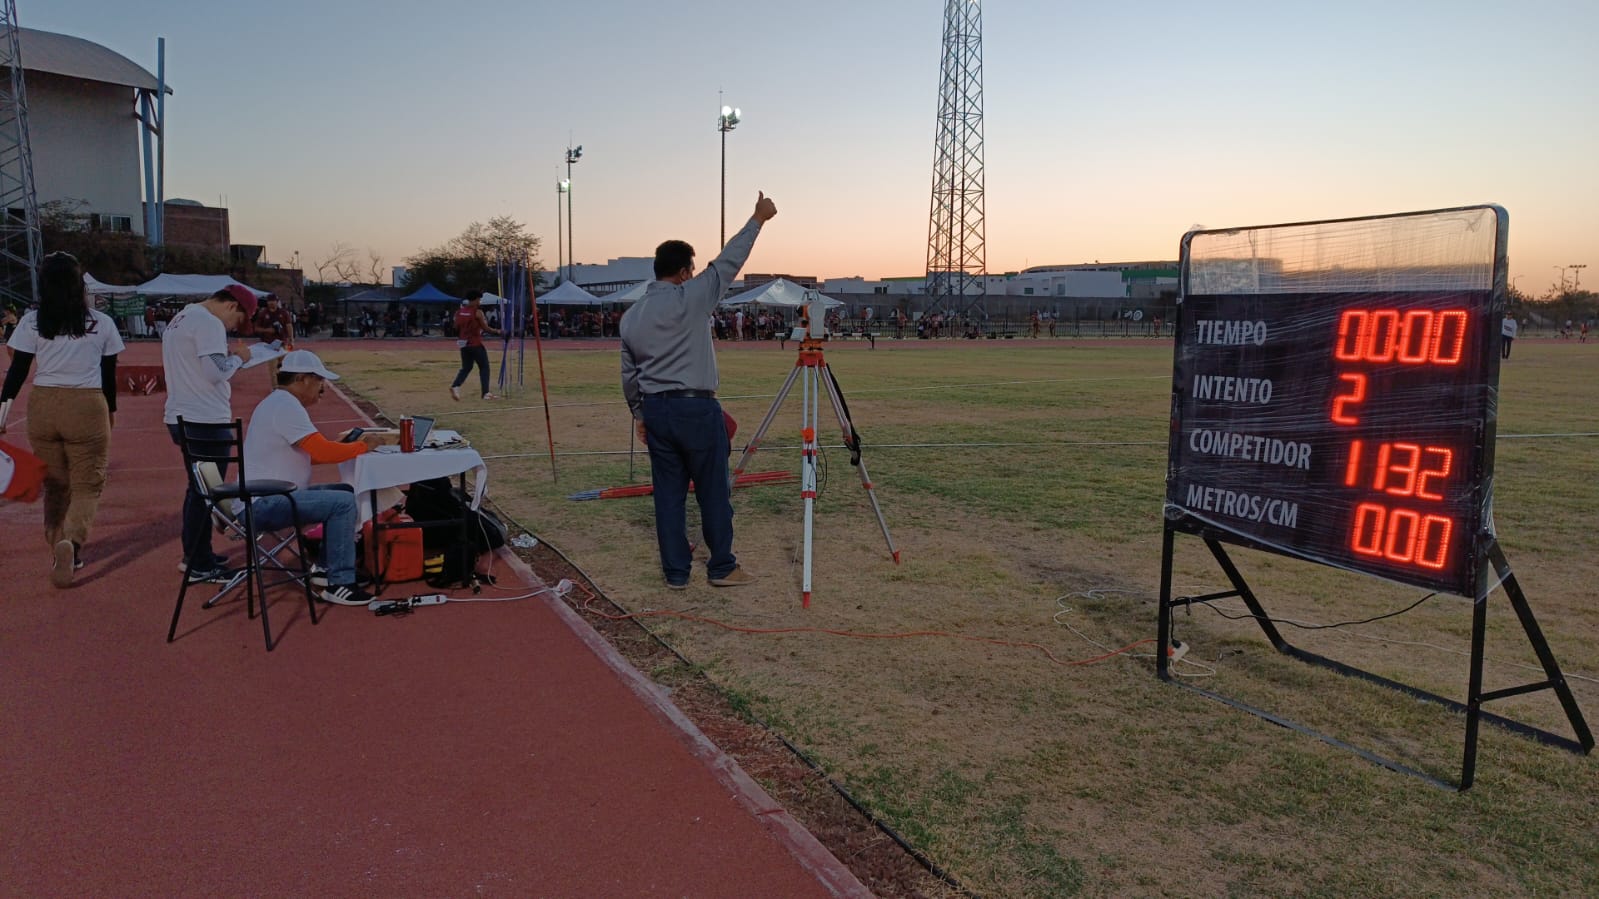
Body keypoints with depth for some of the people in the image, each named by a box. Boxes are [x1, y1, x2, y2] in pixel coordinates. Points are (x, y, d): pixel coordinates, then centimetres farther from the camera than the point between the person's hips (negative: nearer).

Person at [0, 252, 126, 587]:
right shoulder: (102, 323, -1)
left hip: (42, 406, 2)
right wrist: (111, 409, 19)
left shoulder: (31, 322, 0)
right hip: (87, 408, -2)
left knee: (55, 484, 17)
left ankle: (62, 549, 26)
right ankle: (72, 541, -22)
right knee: (87, 485, 3)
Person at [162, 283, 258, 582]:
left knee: (198, 487, 20)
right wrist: (238, 358, -5)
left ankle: (194, 554, 29)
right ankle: (200, 565, 1)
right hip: (205, 420, -10)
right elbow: (215, 372, -22)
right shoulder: (208, 323, -15)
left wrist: (229, 359, 11)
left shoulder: (180, 319, 18)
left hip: (182, 417, 10)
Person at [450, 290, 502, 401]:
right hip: (476, 344, -6)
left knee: (466, 368, 12)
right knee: (484, 367, 6)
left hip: (464, 344, 6)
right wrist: (496, 331, 10)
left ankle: (455, 386, -11)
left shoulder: (460, 312, 7)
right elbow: (485, 328, -6)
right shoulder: (478, 312, -9)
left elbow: (456, 328, 11)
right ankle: (486, 393, 1)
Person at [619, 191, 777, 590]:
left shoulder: (631, 316, 9)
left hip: (655, 410, 6)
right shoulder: (689, 299, -9)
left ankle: (676, 572, 13)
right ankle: (722, 568, 13)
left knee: (668, 494, 9)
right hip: (696, 408, -6)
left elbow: (629, 374, 14)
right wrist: (758, 219, 5)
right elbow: (728, 262, -4)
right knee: (713, 493, 5)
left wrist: (639, 414, 23)